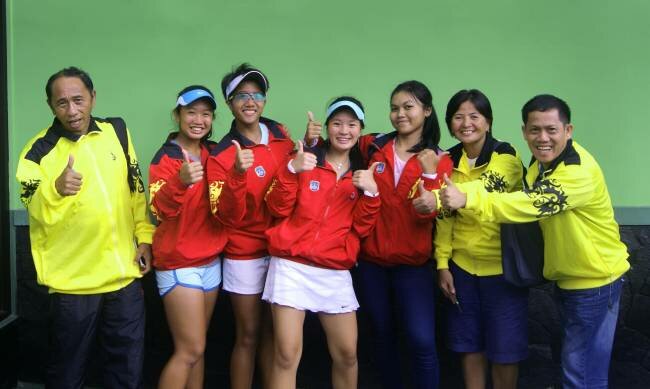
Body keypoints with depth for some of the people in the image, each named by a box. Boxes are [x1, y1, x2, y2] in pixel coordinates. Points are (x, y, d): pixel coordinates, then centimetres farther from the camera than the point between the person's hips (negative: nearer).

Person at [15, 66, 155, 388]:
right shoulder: (38, 151, -7)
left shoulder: (117, 132, 4)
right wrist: (56, 189, -37)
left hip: (124, 276, 3)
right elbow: (37, 213, -18)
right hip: (72, 282, -3)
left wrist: (145, 236, 7)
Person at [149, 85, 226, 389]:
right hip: (179, 265, -6)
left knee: (196, 348, 13)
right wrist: (181, 181, -43)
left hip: (210, 261, 6)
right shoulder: (165, 158, -10)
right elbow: (162, 210, -24)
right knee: (190, 350, -6)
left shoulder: (214, 154, 7)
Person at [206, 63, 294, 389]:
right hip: (245, 255, -4)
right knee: (248, 335, 3)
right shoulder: (221, 155, -12)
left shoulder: (281, 135, 1)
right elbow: (227, 217, -19)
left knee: (274, 331, 14)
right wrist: (237, 174, -35)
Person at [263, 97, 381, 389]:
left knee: (347, 353, 6)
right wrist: (290, 170, -18)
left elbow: (361, 228, 5)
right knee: (287, 354, -6)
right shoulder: (305, 160, 3)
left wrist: (370, 193, -11)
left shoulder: (363, 173, 12)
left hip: (335, 272, 3)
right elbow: (279, 209, -4)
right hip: (292, 266, -3)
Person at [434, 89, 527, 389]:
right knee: (470, 346, 13)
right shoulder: (448, 162, 2)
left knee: (504, 351, 6)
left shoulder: (508, 159, -9)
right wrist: (442, 264, 1)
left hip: (502, 268, -3)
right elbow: (444, 218, 6)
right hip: (461, 267, 3)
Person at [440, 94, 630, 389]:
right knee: (573, 363, 23)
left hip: (594, 280, -8)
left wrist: (467, 199, -41)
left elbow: (532, 205, -35)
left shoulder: (580, 171, -26)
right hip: (567, 277, 8)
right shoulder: (540, 164, 2)